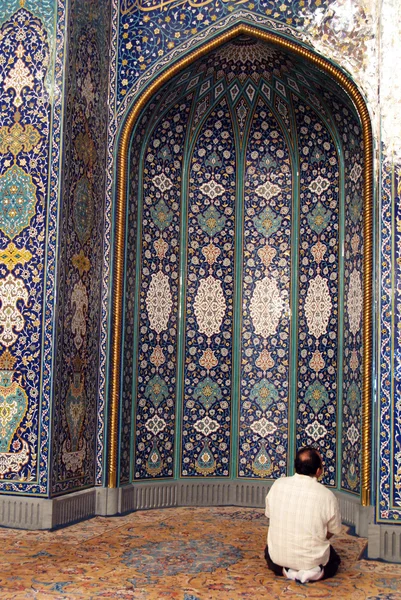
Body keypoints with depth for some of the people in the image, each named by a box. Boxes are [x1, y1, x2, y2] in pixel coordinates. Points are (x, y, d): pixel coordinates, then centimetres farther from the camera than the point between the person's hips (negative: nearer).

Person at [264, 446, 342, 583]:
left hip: (279, 557, 2)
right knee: (334, 559, 32)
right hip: (312, 560, -1)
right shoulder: (327, 496, -20)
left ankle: (286, 570, 10)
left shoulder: (277, 485, -13)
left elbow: (270, 515, 1)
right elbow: (333, 531, -5)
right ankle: (315, 572, 6)